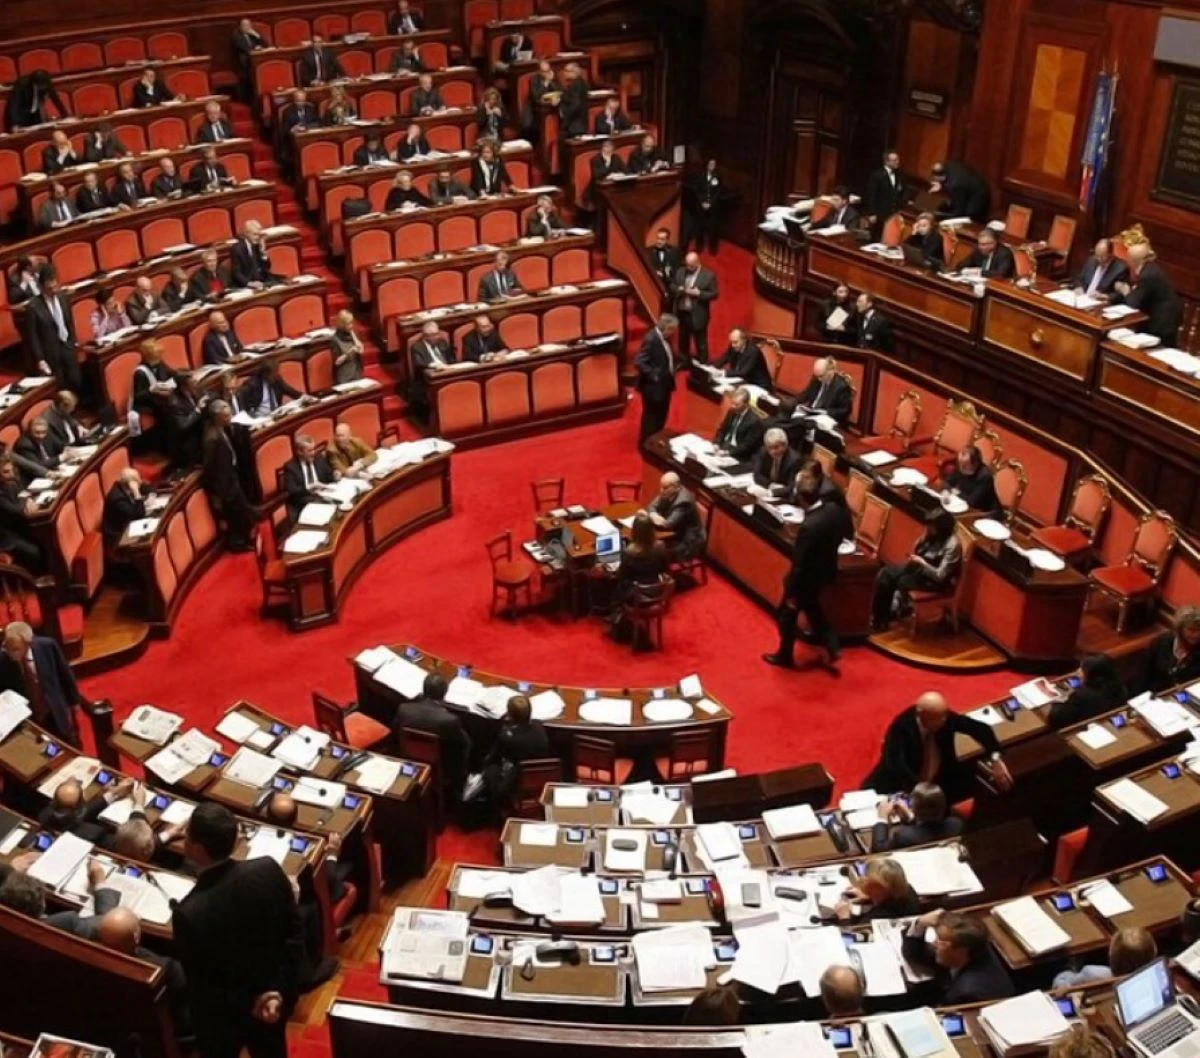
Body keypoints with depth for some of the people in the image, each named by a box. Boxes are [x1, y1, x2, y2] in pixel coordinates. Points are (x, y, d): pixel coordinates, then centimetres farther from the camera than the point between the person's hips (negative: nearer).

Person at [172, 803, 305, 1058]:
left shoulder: (190, 913, -33)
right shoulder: (269, 869, -22)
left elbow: (200, 985, -22)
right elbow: (294, 932, -12)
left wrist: (248, 1005, -13)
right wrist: (278, 990, -11)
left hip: (221, 1016, -3)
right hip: (274, 997, 4)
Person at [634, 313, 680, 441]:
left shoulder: (664, 337, 3)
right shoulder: (651, 339, -25)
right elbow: (638, 362, -28)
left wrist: (675, 366, 4)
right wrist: (653, 375, -25)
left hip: (664, 384, 9)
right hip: (654, 386, -9)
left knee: (661, 416, 21)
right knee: (652, 416, 5)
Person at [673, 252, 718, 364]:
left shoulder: (709, 275, -10)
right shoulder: (680, 272, 5)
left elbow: (714, 294, -10)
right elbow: (672, 286, 12)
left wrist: (698, 293, -22)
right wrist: (678, 289, -11)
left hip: (698, 315, -5)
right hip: (682, 313, 5)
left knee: (701, 344, 3)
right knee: (683, 341, 19)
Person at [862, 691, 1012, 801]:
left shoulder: (945, 717, -17)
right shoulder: (901, 727, -30)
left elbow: (980, 728, -7)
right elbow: (896, 766, -42)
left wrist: (995, 759, -23)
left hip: (939, 780, 5)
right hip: (905, 786, -4)